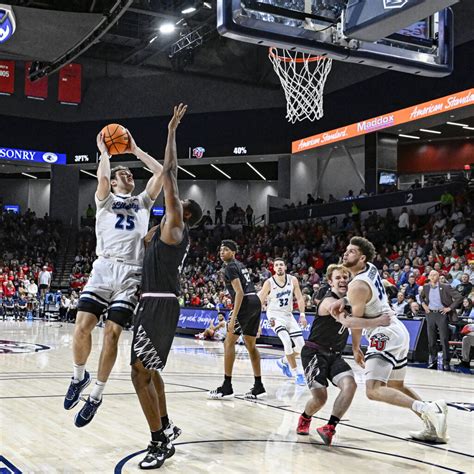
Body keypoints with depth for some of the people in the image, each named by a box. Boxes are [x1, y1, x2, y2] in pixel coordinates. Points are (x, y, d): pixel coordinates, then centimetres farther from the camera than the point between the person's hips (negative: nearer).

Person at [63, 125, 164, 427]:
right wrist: (104, 152, 6)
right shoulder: (106, 200, 16)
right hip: (104, 268, -1)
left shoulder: (143, 202, 23)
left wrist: (136, 150, 18)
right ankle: (79, 376, 14)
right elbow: (102, 177, -6)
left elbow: (161, 173, 14)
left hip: (130, 274, 1)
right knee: (83, 326, -13)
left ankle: (96, 395, 4)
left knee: (112, 332, -9)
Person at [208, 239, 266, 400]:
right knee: (251, 345, 14)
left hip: (245, 303, -9)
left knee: (229, 342, -4)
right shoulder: (240, 265, 23)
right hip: (256, 302, 9)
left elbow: (239, 292, -17)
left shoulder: (230, 267, -6)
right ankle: (258, 387, 15)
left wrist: (233, 318, -22)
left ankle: (227, 387, -4)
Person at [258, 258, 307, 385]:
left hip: (288, 315, 5)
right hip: (275, 315, -5)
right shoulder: (269, 283, -14)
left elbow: (299, 298, 1)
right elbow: (260, 303, -8)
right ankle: (297, 373, -14)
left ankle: (283, 361, 30)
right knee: (287, 341, -25)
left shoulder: (293, 280, -5)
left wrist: (302, 315, -10)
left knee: (301, 345, 2)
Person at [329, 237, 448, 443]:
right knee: (396, 386, 23)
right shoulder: (371, 269, 9)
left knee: (373, 390, -20)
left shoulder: (357, 286, -16)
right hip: (399, 331, 10)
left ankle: (427, 409, -32)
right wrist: (344, 301, 7)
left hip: (385, 335, -10)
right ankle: (433, 427, 21)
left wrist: (356, 349, 8)